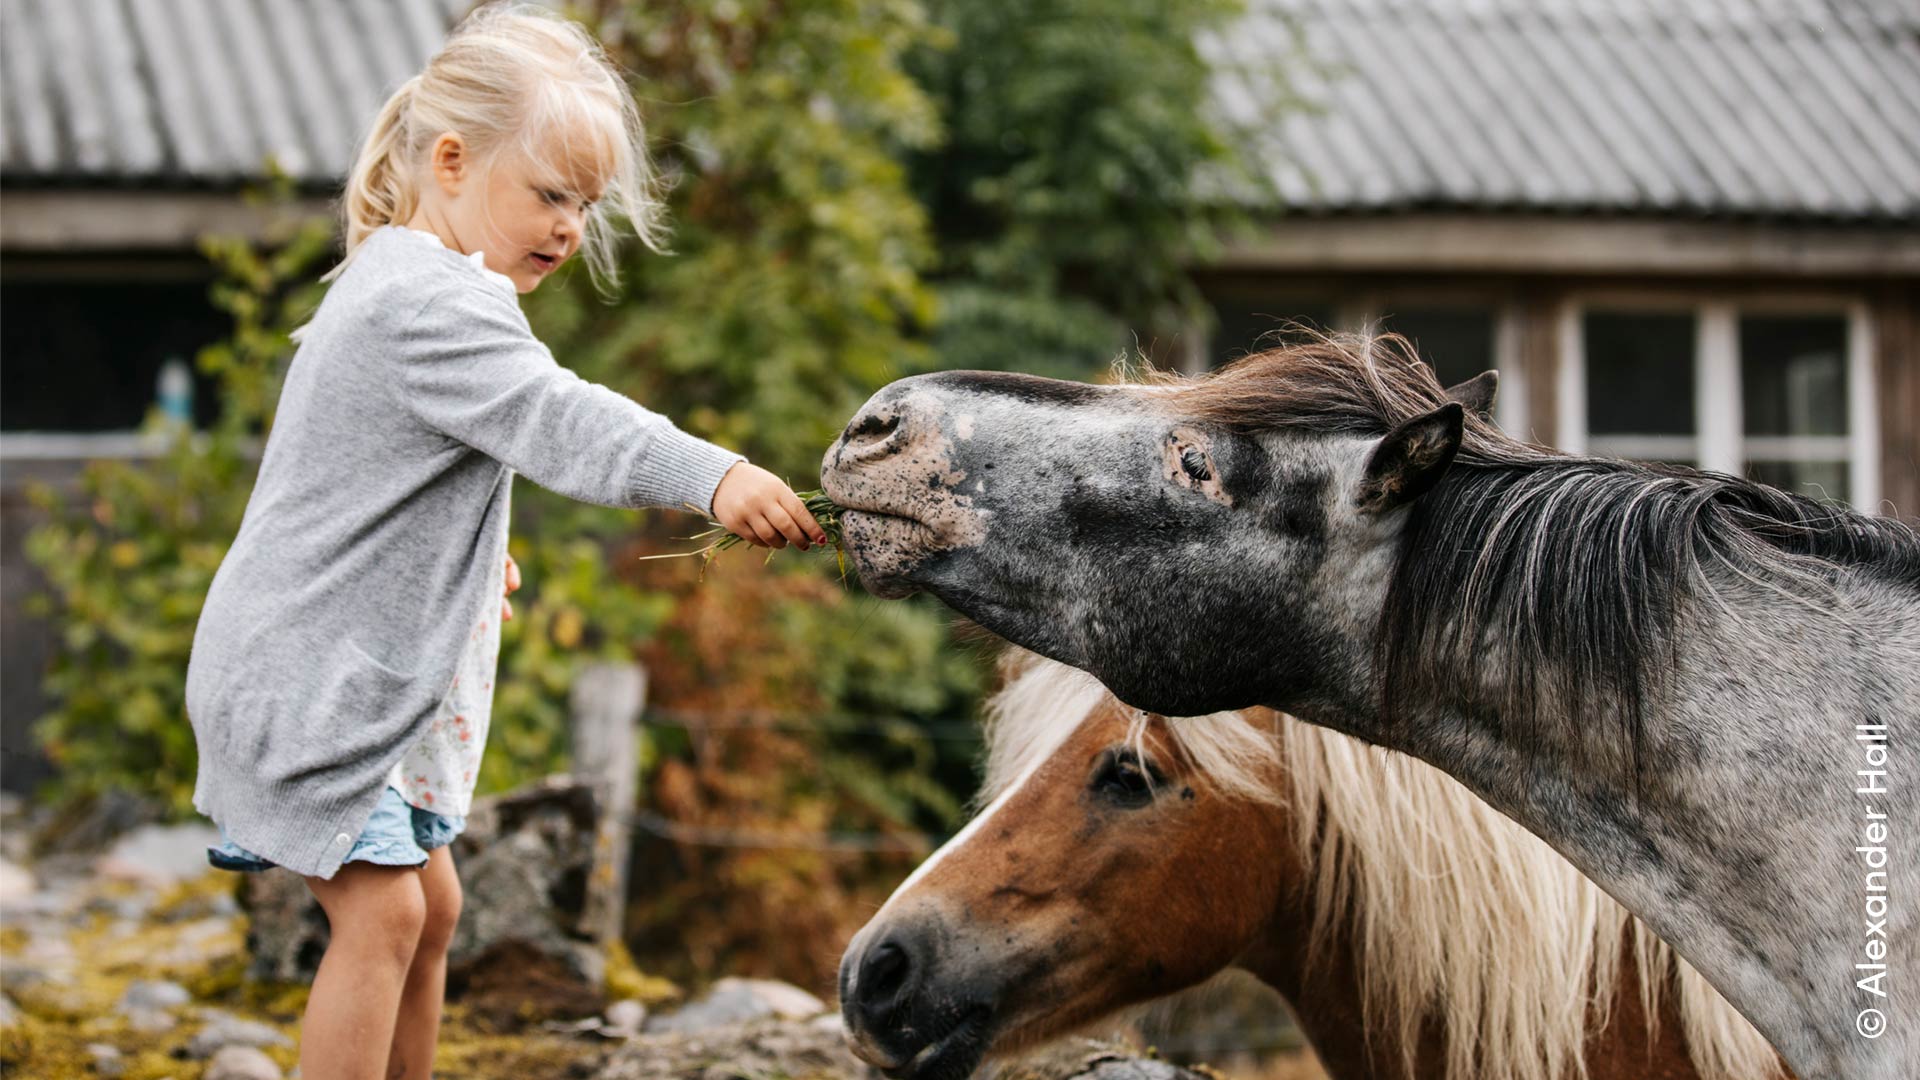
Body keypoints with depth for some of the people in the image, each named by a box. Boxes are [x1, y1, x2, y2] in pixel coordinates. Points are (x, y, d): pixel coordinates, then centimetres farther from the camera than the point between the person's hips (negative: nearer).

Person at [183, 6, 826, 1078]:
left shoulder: (393, 280, 14)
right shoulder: (436, 301, -21)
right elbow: (551, 417, -36)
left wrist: (473, 554, 31)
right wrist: (713, 476, -47)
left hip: (363, 667, 11)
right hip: (307, 667, -11)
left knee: (430, 906, 15)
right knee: (381, 910, -13)